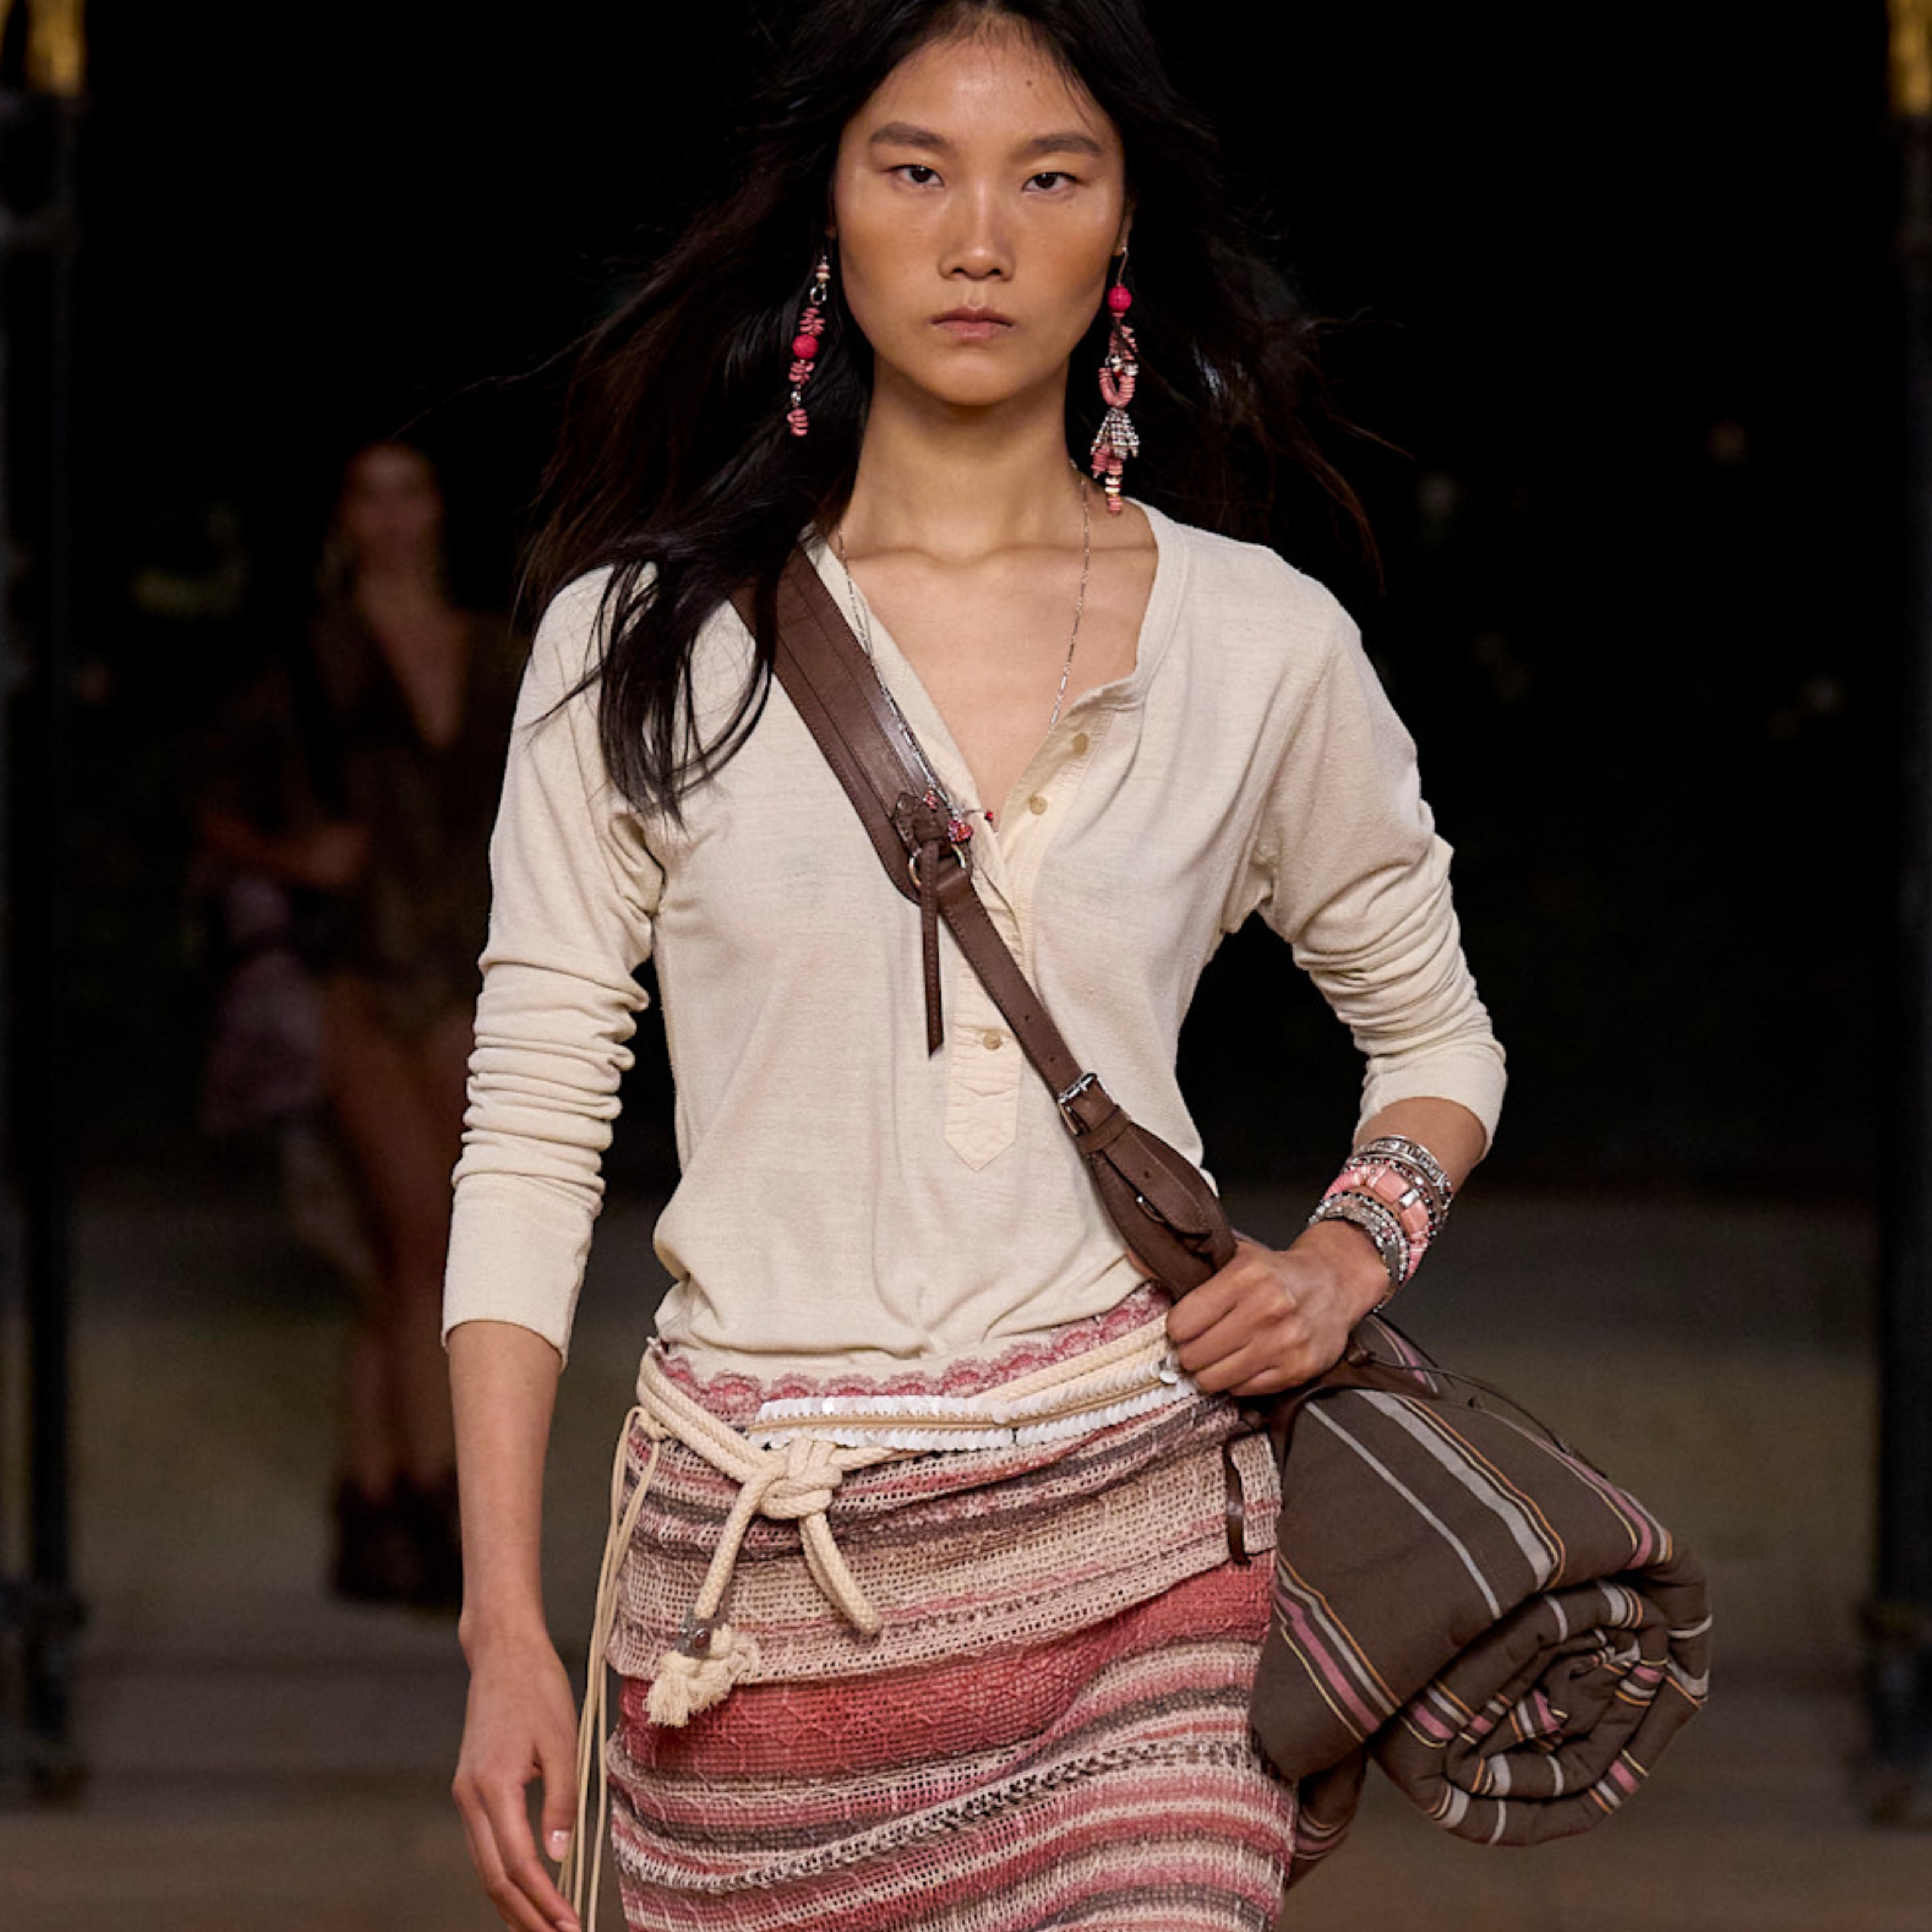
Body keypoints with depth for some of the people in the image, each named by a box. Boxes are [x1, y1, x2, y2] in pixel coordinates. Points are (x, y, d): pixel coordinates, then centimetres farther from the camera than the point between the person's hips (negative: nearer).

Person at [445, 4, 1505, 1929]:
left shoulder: (1263, 649, 5)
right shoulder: (643, 646, 3)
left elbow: (1436, 1039, 21)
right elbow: (530, 1136, 4)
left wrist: (1350, 1251, 0)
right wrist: (503, 1626, -2)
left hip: (1134, 1547, 0)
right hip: (751, 1564, 0)